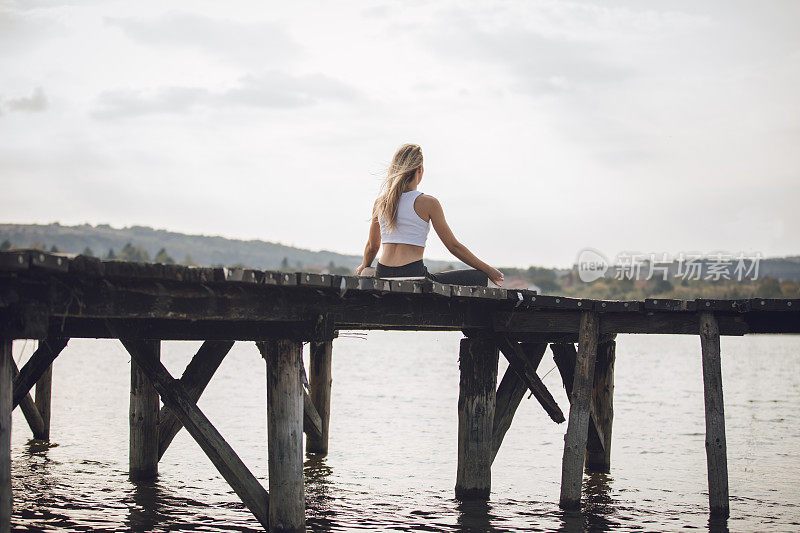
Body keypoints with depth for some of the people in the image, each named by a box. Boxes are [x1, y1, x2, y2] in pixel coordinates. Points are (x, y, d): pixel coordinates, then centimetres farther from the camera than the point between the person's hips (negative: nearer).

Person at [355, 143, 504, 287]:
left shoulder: (380, 202, 9)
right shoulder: (428, 202, -5)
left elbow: (372, 246, 22)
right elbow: (454, 246, -1)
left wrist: (364, 267, 44)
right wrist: (488, 270, 10)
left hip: (382, 277, 6)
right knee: (479, 278, 7)